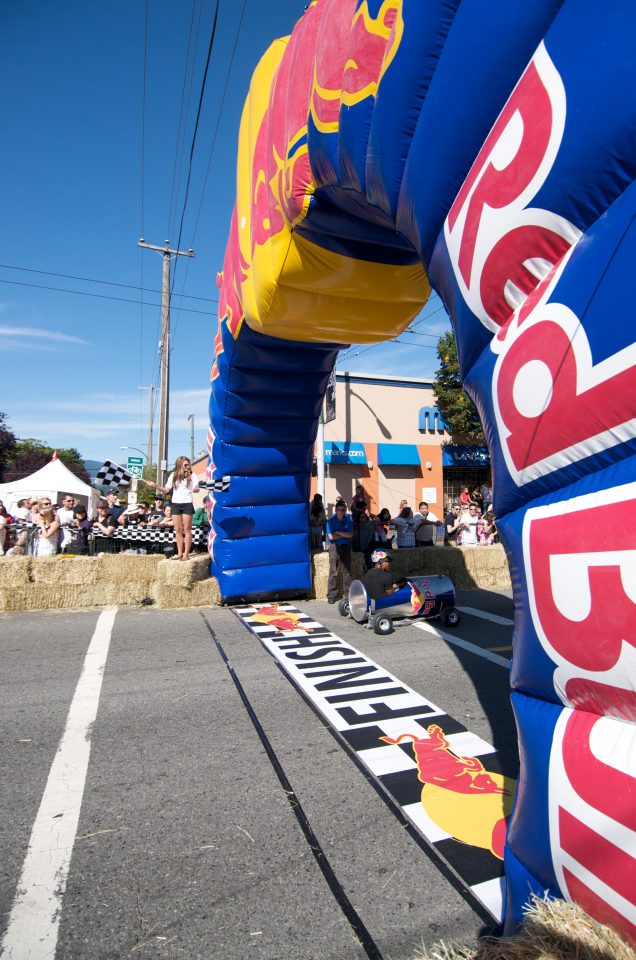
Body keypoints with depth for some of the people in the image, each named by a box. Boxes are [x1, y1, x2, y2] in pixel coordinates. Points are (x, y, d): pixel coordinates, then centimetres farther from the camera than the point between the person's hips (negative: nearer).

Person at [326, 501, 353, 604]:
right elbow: (331, 536, -11)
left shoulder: (348, 520, 4)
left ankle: (348, 594, 12)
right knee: (333, 571, -5)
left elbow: (350, 535, -4)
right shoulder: (331, 521, -3)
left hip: (346, 546, 3)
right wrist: (344, 535, -5)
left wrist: (338, 532, -9)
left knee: (347, 571, 5)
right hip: (334, 547, -2)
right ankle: (331, 596, -1)